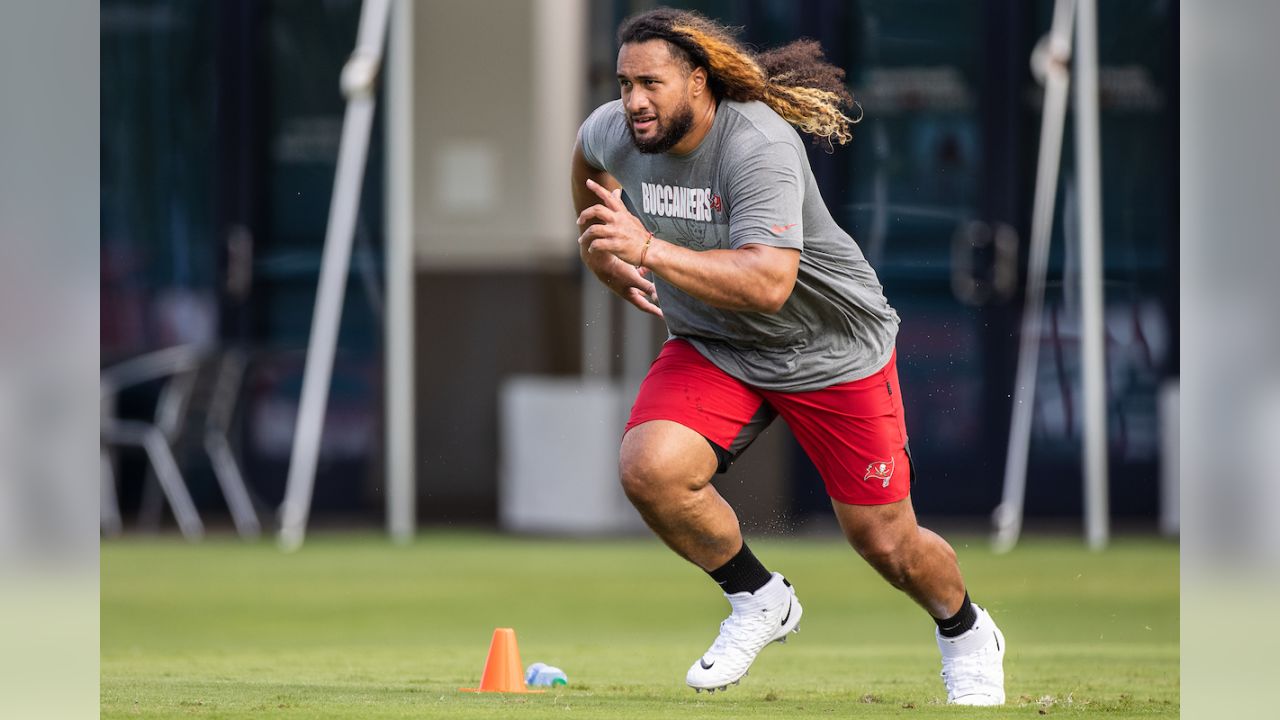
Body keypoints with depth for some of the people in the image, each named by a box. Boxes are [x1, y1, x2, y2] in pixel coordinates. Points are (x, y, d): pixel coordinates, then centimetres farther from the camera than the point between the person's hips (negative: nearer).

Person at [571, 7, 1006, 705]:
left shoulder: (759, 144, -31)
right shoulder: (611, 134, -12)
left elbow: (768, 282, -42)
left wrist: (649, 250, -49)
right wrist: (607, 259, 18)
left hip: (832, 346, -5)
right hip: (712, 347, 5)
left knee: (884, 541, 3)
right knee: (648, 468, -25)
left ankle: (967, 635, 37)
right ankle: (758, 599, 1)